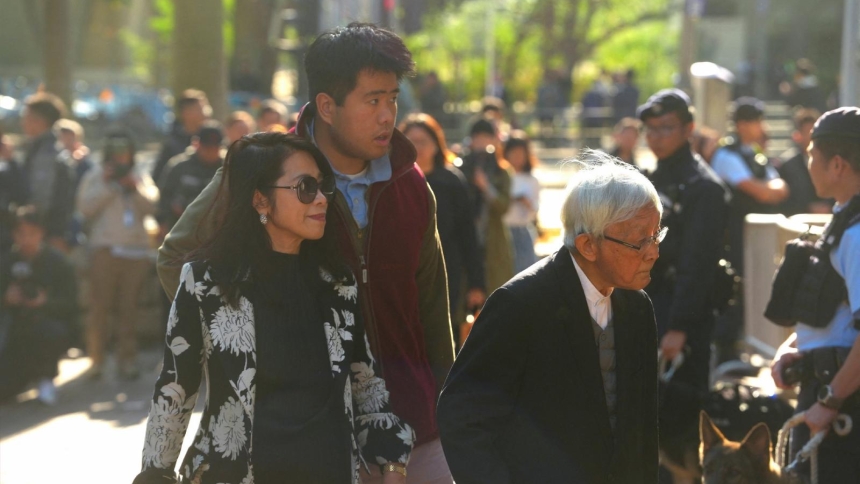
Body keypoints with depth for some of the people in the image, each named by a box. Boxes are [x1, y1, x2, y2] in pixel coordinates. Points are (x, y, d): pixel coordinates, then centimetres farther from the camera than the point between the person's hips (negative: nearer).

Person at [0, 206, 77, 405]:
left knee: (50, 332, -41)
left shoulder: (57, 262, -6)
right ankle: (30, 372, 22)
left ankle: (47, 378, -8)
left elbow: (70, 303, -10)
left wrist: (45, 302, -28)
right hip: (18, 330, 2)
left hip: (53, 324, -2)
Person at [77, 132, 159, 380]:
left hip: (137, 250, 2)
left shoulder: (141, 178, 16)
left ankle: (127, 359, 7)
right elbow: (85, 207, -4)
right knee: (100, 305, -5)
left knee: (129, 306, 3)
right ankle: (96, 358, 0)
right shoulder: (95, 177, 9)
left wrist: (135, 188, -10)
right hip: (105, 248, -2)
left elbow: (151, 205, 2)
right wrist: (106, 186, -9)